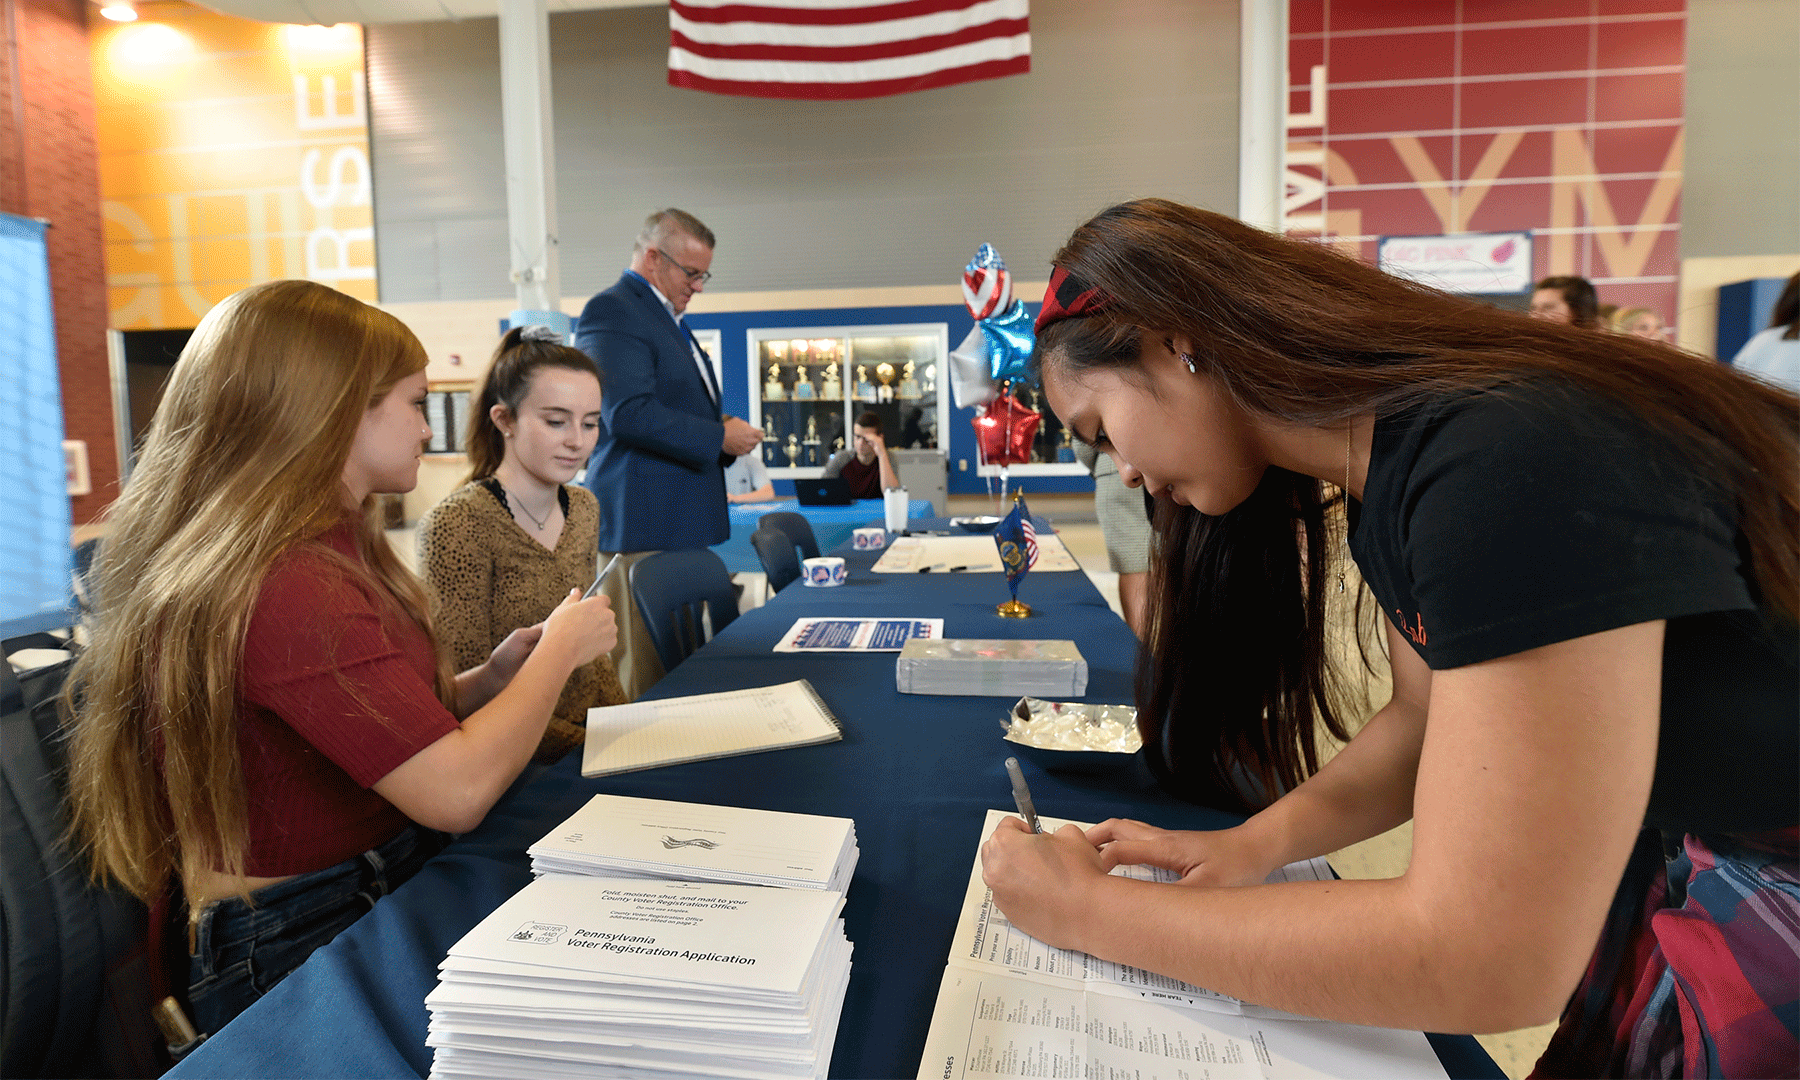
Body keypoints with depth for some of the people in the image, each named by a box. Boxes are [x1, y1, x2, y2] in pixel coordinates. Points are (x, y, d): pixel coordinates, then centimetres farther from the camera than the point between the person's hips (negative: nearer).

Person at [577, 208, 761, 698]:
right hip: (642, 524, -10)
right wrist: (718, 437, -14)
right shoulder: (612, 312, -9)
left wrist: (723, 429, 12)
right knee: (643, 673, -5)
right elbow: (628, 414, -21)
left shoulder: (667, 318, 23)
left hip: (683, 521, 10)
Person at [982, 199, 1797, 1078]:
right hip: (1685, 858, 7)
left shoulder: (1509, 471, -34)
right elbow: (1426, 718, 6)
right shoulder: (1387, 478, -3)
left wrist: (1086, 910, -26)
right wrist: (1254, 845, -10)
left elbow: (1489, 962, -34)